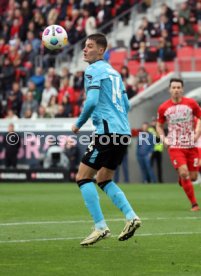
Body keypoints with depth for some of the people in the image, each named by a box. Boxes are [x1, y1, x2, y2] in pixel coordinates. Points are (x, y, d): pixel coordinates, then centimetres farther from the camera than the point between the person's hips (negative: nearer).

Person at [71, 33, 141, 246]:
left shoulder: (93, 70, -6)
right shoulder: (114, 71, 21)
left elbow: (91, 101, -18)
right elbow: (126, 105, 22)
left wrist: (78, 124, -5)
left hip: (107, 131, -9)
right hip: (123, 131, 9)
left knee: (83, 178, -3)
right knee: (104, 180, 19)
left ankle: (100, 227, -10)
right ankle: (131, 217, 5)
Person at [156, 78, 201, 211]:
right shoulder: (163, 108, 1)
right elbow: (159, 125, 15)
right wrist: (163, 138, -2)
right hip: (175, 146, -1)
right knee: (184, 172, -18)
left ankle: (182, 179, 41)